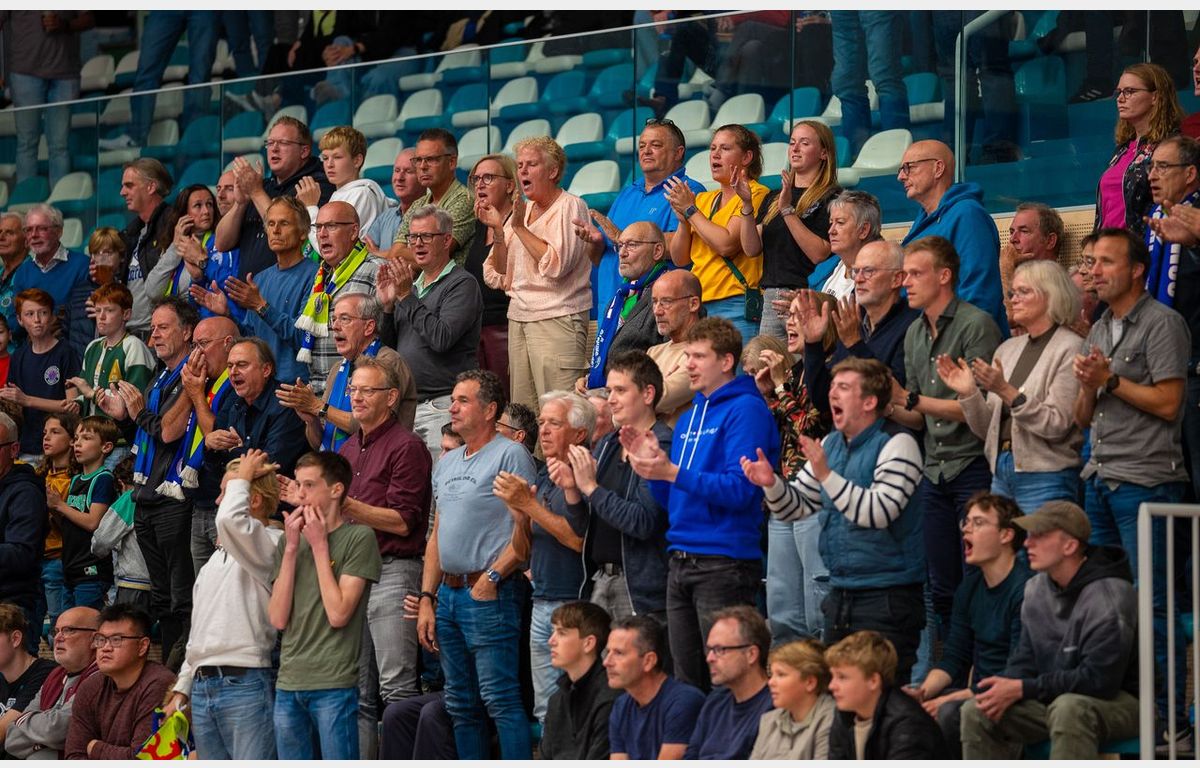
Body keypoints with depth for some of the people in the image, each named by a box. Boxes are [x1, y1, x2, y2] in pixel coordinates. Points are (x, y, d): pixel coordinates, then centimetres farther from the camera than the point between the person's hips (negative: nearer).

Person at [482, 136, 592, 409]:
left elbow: (556, 265, -17)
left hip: (557, 318, -7)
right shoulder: (522, 209, 16)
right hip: (519, 318, 7)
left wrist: (520, 227, -11)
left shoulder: (570, 206, -4)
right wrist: (498, 231, 0)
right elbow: (500, 273, 15)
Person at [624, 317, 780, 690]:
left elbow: (739, 490, -18)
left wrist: (672, 472, -21)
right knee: (687, 681, 11)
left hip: (725, 562, -9)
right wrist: (653, 464, 4)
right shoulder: (690, 417, 19)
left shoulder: (745, 410, -7)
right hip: (681, 561, 9)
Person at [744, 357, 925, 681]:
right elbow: (796, 506, 15)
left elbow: (879, 512, -22)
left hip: (887, 598, -8)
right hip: (840, 594, 8)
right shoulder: (830, 444, 13)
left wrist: (826, 476, -24)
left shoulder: (897, 446, -11)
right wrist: (771, 483, -6)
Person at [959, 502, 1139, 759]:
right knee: (975, 712, -8)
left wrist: (1022, 689, -24)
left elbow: (1098, 680, -26)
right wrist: (1005, 691, -16)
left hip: (1118, 700, -8)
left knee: (1068, 708, -39)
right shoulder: (1036, 588, 3)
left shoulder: (1108, 597, -21)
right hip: (1054, 697, 8)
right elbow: (1024, 659, 8)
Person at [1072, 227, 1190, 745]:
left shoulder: (1162, 324, -5)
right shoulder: (1099, 330, 19)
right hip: (1100, 479, 8)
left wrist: (1111, 379, -8)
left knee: (1151, 601, -8)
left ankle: (1167, 711, -5)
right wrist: (1088, 384, 0)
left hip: (1145, 481, -8)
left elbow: (1168, 402, -13)